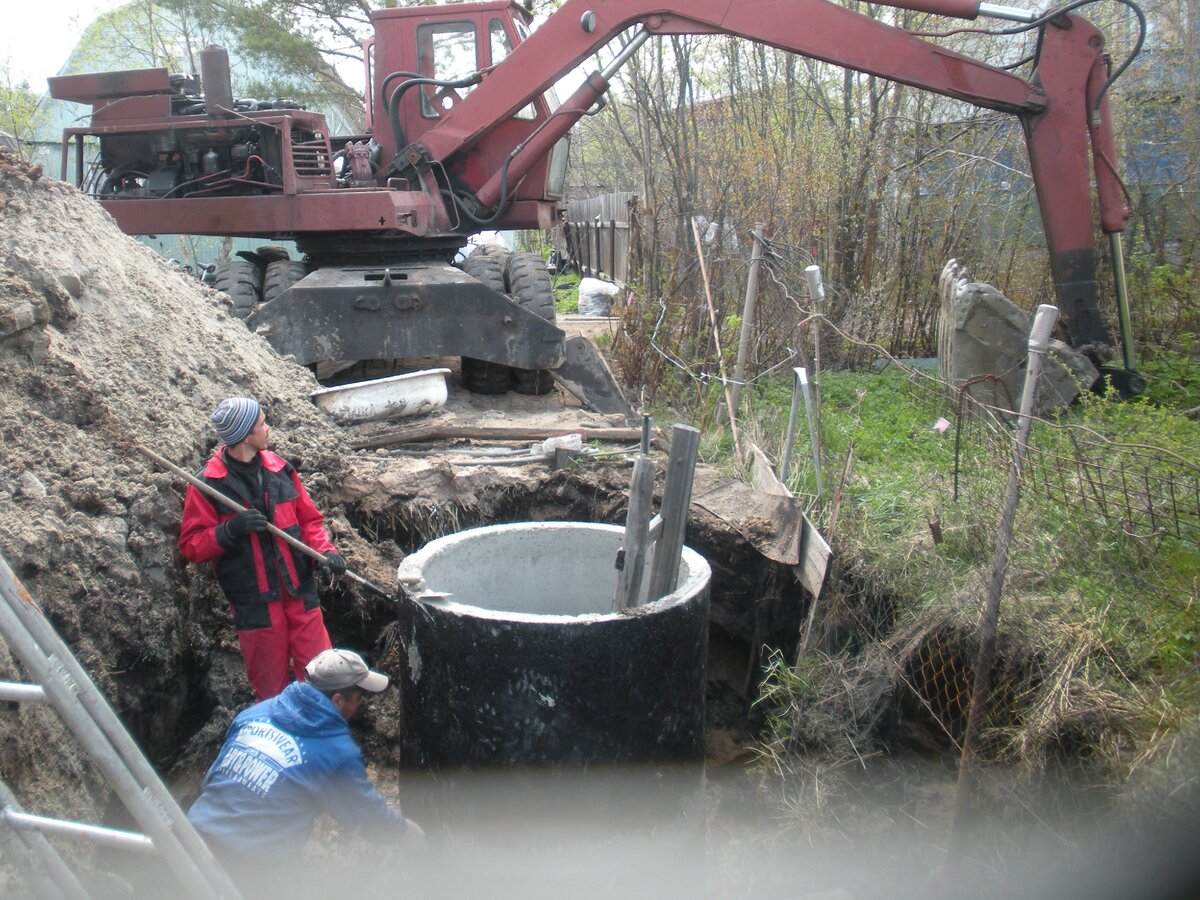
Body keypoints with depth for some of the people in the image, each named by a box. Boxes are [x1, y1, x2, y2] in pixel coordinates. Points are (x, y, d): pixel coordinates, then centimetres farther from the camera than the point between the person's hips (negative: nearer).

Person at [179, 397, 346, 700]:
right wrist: (229, 530, -21)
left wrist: (325, 550, -5)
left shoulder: (280, 470, 6)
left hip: (300, 593, 3)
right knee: (272, 690, 9)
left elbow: (309, 519, 13)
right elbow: (190, 546, -5)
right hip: (254, 603, -3)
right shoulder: (207, 485, -6)